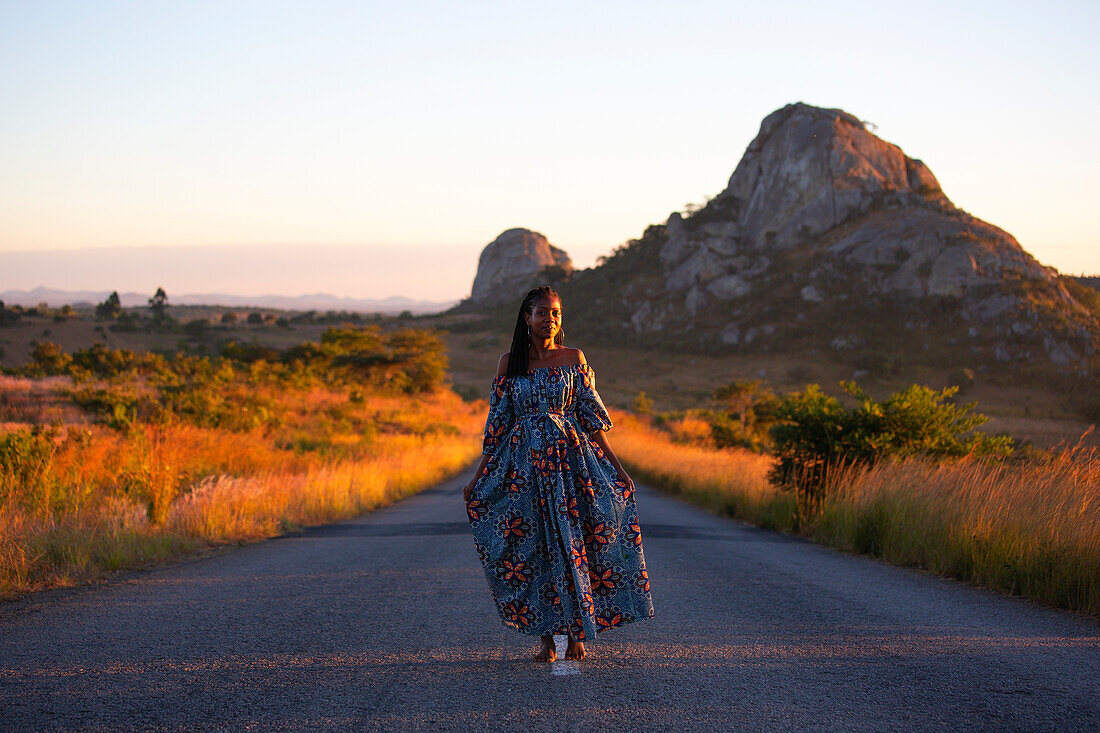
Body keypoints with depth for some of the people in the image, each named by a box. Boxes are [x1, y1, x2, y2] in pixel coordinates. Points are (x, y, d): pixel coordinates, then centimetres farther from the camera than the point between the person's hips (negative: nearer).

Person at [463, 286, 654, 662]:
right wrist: (478, 477, 7)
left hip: (570, 457, -1)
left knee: (572, 541, -5)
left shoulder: (573, 358, 4)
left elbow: (591, 416, 6)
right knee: (533, 546, -1)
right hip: (524, 463, 1)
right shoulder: (510, 362, 6)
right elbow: (497, 423, 8)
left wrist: (616, 466, 2)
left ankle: (577, 635, 5)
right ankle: (546, 638, 6)